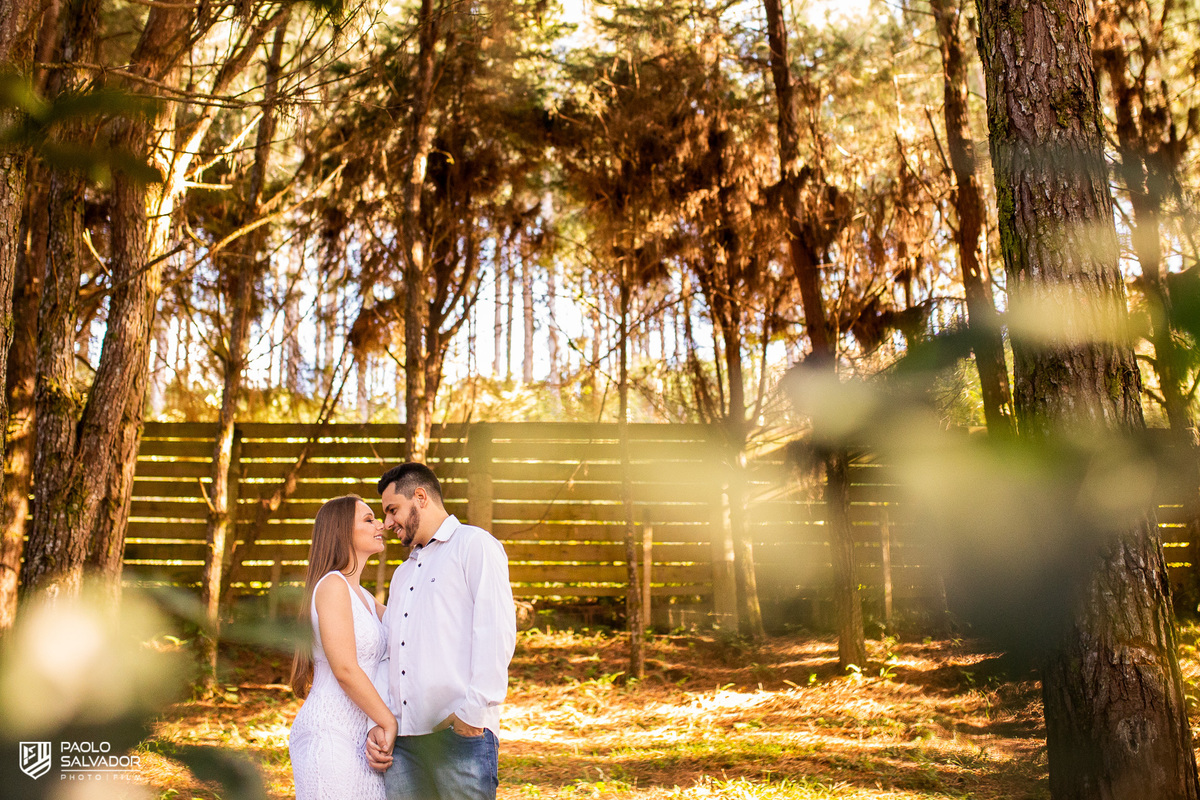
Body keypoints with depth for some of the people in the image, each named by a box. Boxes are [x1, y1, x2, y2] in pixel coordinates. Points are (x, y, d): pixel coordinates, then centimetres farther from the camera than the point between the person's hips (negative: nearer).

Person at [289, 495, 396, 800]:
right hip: (331, 733, -8)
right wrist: (389, 721, -12)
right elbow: (345, 669, -16)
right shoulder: (332, 585, -10)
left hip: (360, 736, 8)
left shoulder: (363, 597, 18)